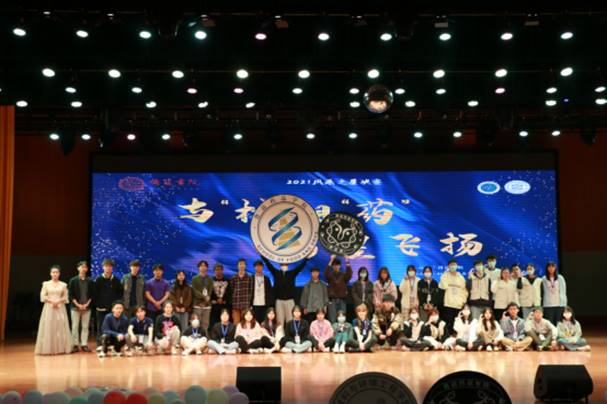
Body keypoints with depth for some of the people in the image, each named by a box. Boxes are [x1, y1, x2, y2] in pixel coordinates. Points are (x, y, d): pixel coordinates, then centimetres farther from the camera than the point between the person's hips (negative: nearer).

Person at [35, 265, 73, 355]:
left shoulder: (63, 285, 7)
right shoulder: (46, 284, 5)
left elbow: (65, 297, 5)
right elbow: (42, 297, -1)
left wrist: (58, 301, -13)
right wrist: (51, 301, -14)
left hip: (60, 308, 1)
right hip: (49, 308, -1)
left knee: (60, 328, -1)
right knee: (49, 328, -4)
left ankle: (60, 348, 2)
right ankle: (48, 349, -2)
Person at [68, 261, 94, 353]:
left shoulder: (90, 281, 6)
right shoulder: (73, 280, 1)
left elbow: (92, 295, 6)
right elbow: (70, 295, -2)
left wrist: (86, 304, -7)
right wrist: (78, 305, -10)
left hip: (87, 307, 1)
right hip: (75, 307, -1)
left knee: (85, 327, 3)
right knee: (75, 327, 1)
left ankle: (84, 344, 7)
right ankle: (75, 345, 7)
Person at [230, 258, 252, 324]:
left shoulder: (249, 278, 5)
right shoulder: (233, 278, 7)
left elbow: (251, 291, 4)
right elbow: (231, 292, 7)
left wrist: (250, 304, -2)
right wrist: (230, 304, 1)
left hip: (246, 305, -1)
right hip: (235, 304, 1)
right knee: (236, 323, 0)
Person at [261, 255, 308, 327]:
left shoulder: (292, 273, 7)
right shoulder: (276, 273, 7)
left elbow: (301, 265, 3)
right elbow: (268, 264, 4)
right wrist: (262, 254, 0)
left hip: (290, 300, 0)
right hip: (279, 300, 0)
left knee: (290, 320, -2)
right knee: (280, 320, 2)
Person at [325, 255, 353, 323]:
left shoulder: (343, 275, 9)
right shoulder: (330, 275, 6)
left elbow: (349, 274, -11)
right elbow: (326, 273, -15)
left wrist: (347, 262, -24)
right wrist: (331, 261, -26)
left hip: (342, 300, 2)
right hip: (332, 300, -2)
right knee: (332, 320, -5)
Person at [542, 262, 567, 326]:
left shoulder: (560, 278, 4)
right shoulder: (544, 279, 3)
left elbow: (563, 291, 4)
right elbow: (544, 292, 3)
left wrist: (563, 304, -2)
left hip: (559, 304, 0)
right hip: (548, 305, 0)